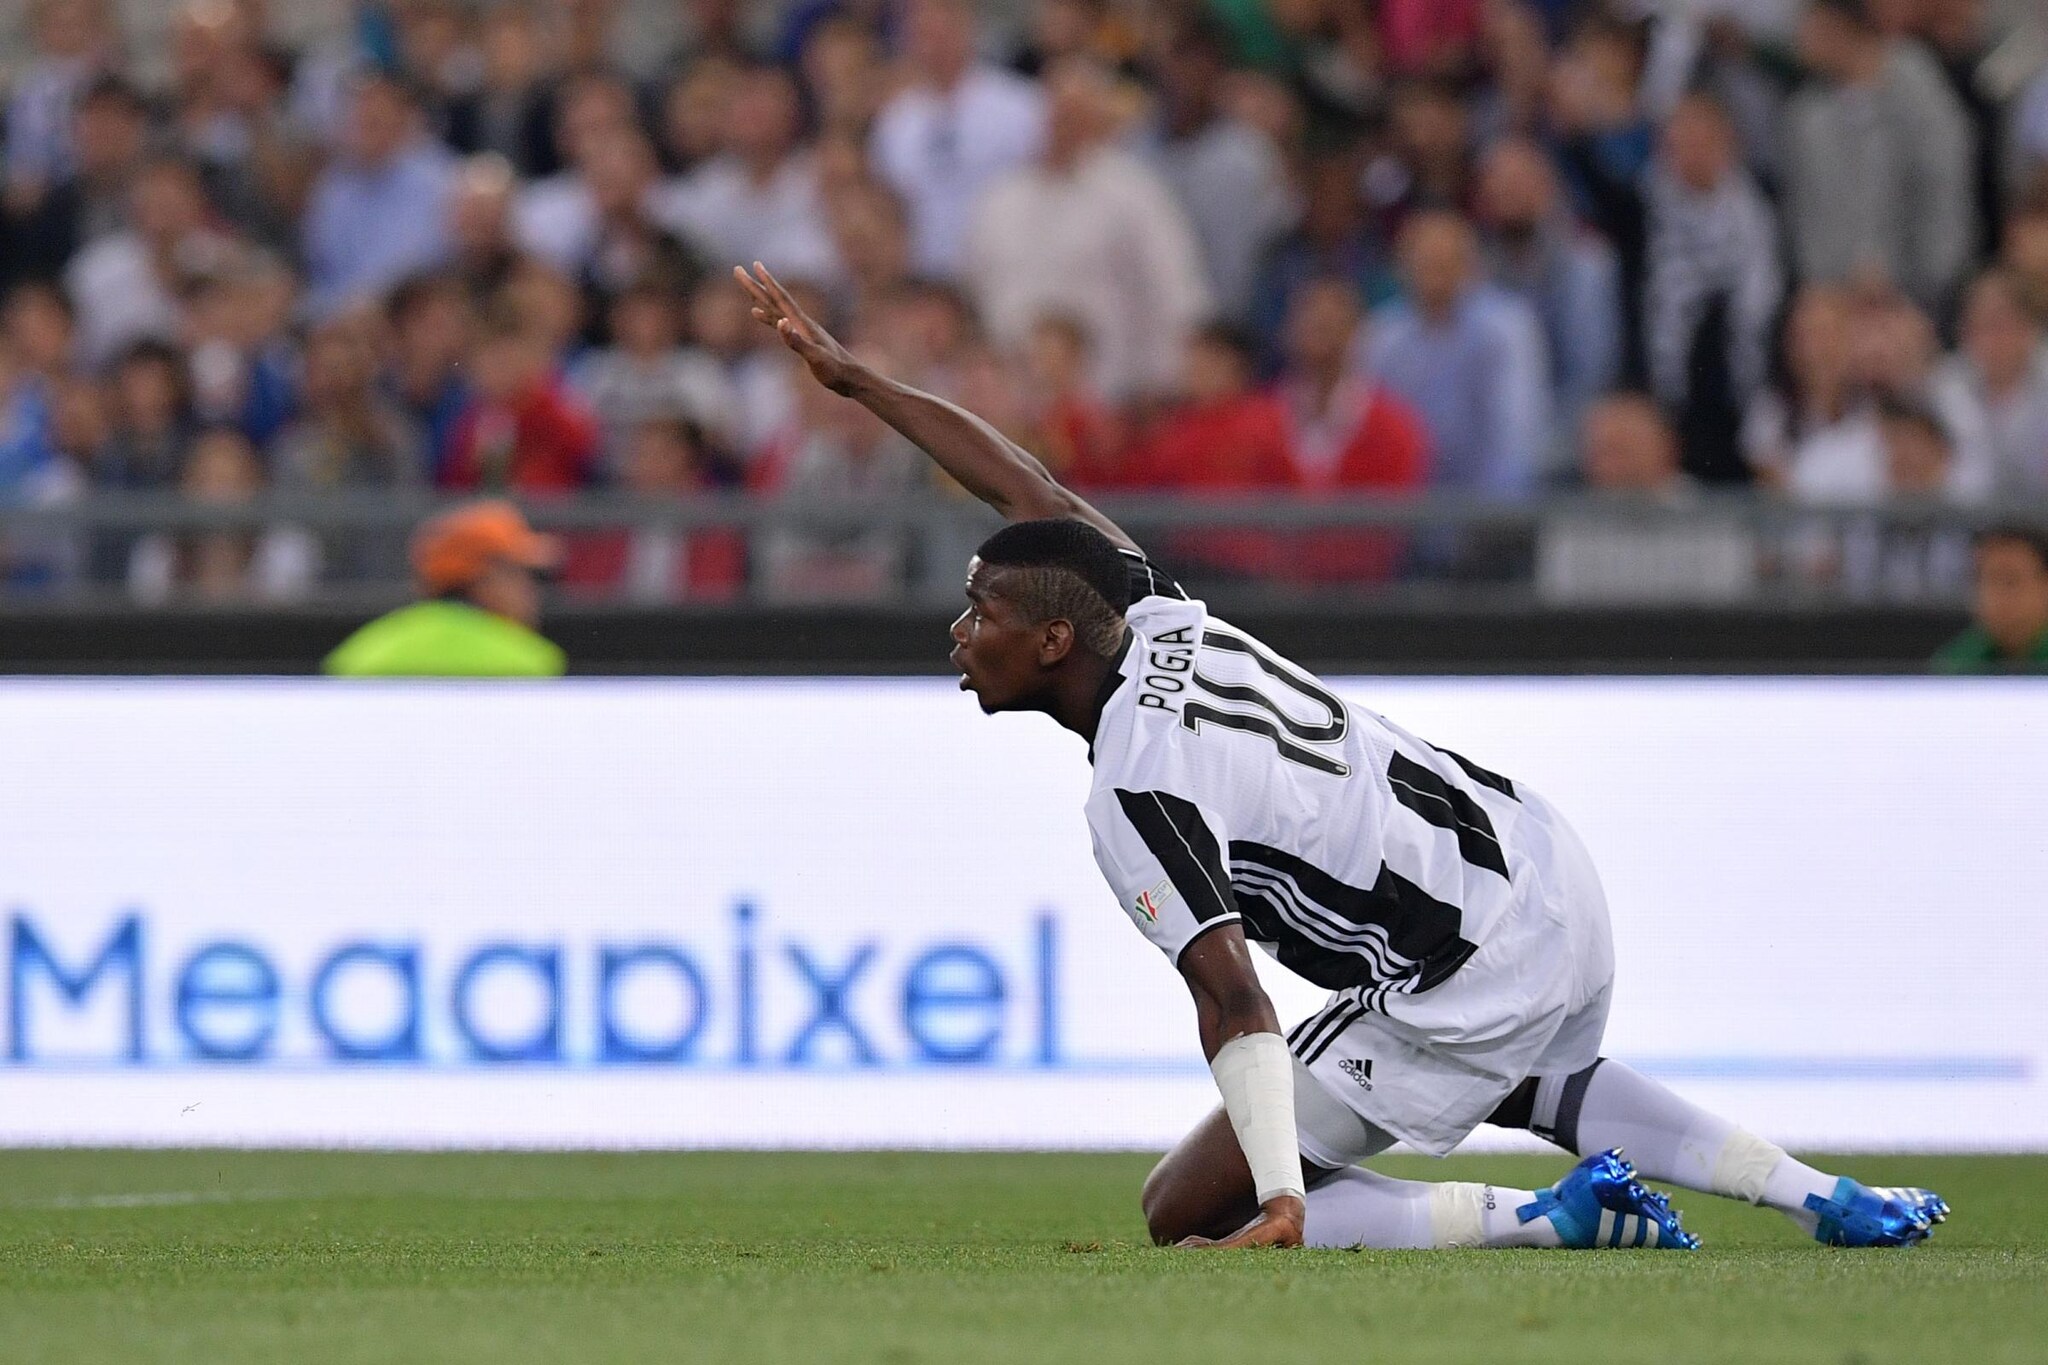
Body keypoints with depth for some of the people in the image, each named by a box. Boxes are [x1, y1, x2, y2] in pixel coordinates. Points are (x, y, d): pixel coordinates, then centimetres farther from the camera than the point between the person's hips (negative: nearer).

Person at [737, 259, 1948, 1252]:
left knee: (1185, 1211, -1)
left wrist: (1281, 1207, -30)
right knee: (1547, 1083, 43)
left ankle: (1546, 1219, -12)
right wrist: (850, 377, 22)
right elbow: (1024, 486, 17)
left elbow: (1231, 997, -27)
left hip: (1469, 980, -9)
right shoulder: (1161, 619, 3)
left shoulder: (1140, 790, -20)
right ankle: (1824, 1197, 28)